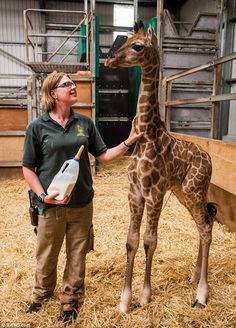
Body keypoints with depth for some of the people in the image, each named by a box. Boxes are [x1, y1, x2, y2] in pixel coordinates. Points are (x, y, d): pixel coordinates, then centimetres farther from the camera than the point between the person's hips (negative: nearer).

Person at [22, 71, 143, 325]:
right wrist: (43, 195, -15)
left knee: (77, 255, 15)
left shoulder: (84, 123, 2)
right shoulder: (37, 127, -7)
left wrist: (129, 142, -6)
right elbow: (28, 168, -3)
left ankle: (71, 300, 38)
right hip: (51, 205, -2)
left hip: (82, 204, 2)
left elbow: (104, 156, 5)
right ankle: (42, 293, 46)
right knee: (46, 255, 17)